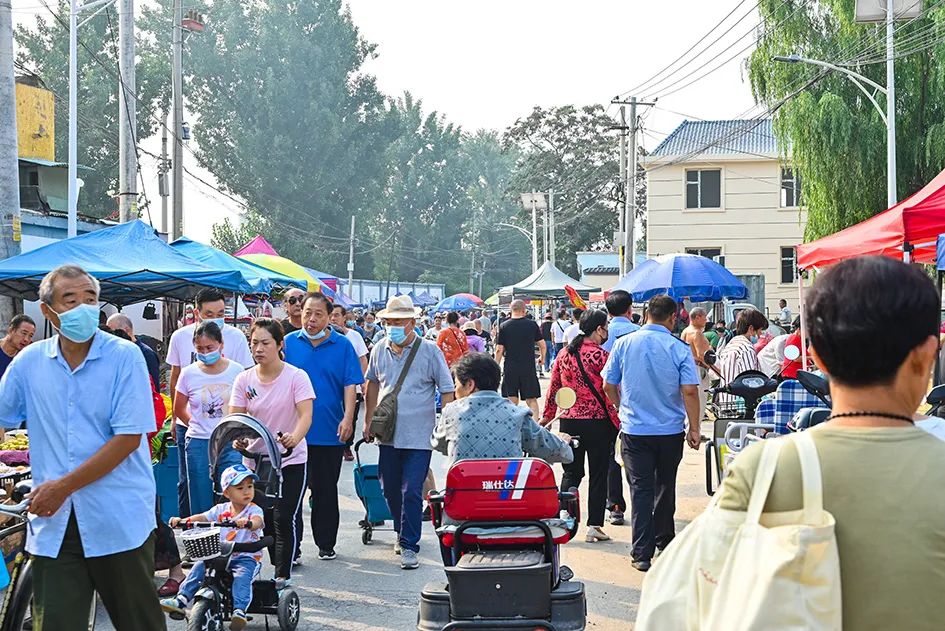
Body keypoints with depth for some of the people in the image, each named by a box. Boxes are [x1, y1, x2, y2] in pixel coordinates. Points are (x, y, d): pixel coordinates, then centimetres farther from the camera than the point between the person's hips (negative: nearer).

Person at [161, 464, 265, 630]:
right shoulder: (221, 509, 9)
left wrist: (247, 523, -51)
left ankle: (239, 611, -43)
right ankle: (181, 601, -12)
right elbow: (202, 518, 1)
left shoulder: (254, 510, -4)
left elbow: (257, 521, -26)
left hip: (247, 557, -4)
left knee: (242, 575, -33)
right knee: (199, 566, -13)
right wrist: (182, 520, -16)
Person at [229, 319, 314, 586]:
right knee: (264, 520, 8)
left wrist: (294, 438, -42)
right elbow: (235, 417, -2)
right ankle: (279, 568, 25)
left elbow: (305, 415, -21)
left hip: (291, 460, -4)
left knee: (284, 519, -10)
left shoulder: (296, 376, -10)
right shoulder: (244, 379, 1)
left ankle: (282, 576, -2)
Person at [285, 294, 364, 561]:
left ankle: (326, 544, 21)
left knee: (326, 491, 10)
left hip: (330, 432, 0)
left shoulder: (343, 345, 1)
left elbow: (350, 385, -1)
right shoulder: (289, 343, 4)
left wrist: (348, 419, -12)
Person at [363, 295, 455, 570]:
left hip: (419, 436, -5)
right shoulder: (380, 350, 5)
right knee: (390, 490, 13)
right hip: (388, 434, 5)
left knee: (411, 491, -8)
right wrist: (368, 421, 20)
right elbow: (373, 384, 21)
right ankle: (403, 533, 33)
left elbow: (447, 391, -3)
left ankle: (410, 545, -3)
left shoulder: (429, 351, -7)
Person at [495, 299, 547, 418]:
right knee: (531, 400, 6)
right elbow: (542, 344, 5)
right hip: (529, 368, 0)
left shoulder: (504, 327, -3)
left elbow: (499, 350, -4)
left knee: (512, 401, 9)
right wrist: (542, 358, 24)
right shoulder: (532, 325, -1)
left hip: (510, 368, 0)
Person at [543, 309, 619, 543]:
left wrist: (547, 418, 18)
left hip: (569, 421, 5)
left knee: (571, 472, 15)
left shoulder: (564, 354, 4)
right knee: (598, 475, 5)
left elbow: (553, 389, 9)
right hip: (598, 422, -5)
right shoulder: (600, 356, -12)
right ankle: (594, 526, 7)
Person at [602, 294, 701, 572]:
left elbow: (608, 386, 3)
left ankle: (642, 554, -3)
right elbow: (689, 391, -13)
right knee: (665, 487, 18)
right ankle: (664, 539, 32)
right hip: (671, 430, 0)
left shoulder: (624, 343, -3)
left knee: (641, 489, 2)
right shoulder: (679, 349, -8)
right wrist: (694, 428, -2)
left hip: (634, 430, 0)